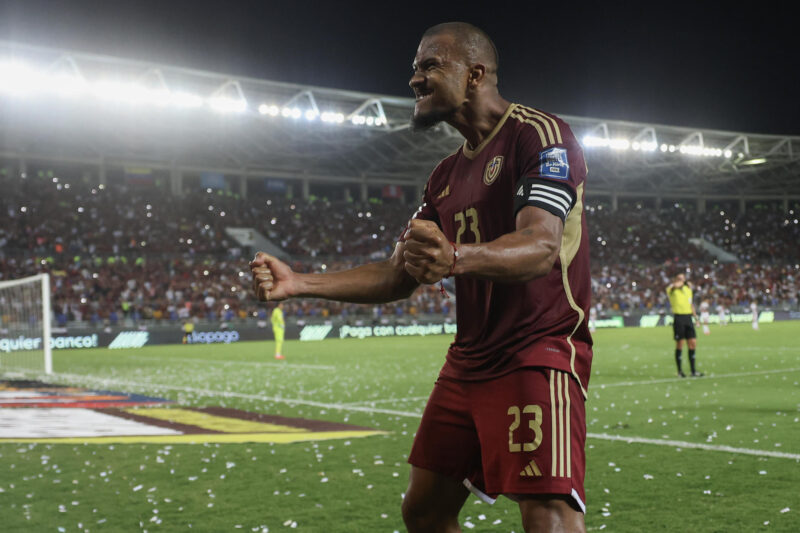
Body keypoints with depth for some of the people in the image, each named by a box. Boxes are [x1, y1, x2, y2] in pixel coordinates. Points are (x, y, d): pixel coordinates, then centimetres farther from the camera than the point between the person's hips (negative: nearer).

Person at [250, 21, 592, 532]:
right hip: (469, 364, 9)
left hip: (539, 355, -8)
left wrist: (456, 257, -46)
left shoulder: (539, 134, -10)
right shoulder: (447, 175, 17)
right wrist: (298, 283, 5)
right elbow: (399, 276, 15)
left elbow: (540, 247, -26)